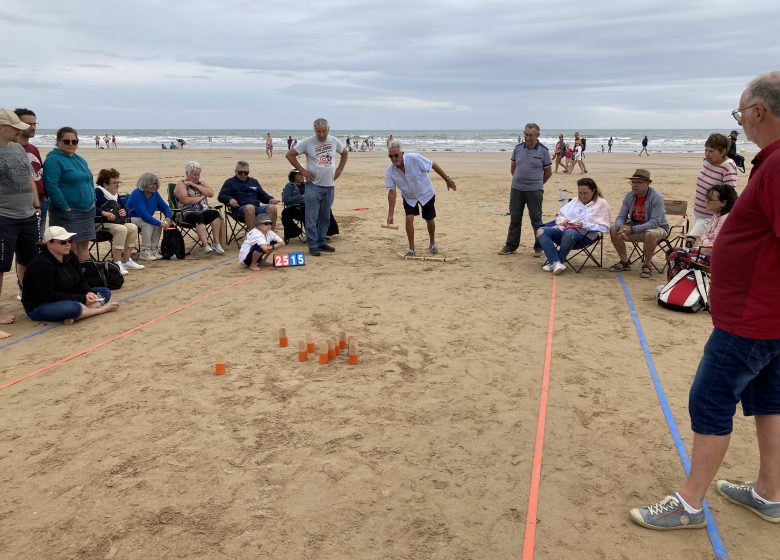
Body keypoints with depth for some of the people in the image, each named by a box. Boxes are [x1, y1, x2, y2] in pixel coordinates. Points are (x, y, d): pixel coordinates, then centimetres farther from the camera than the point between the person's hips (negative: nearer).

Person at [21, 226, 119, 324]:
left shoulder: (71, 257, 2)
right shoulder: (41, 264, -22)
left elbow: (81, 281, 8)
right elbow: (49, 296, -25)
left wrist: (88, 292, -16)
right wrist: (82, 299, -26)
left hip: (66, 299, 9)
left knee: (105, 292, 0)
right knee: (73, 307, -40)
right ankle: (103, 308, -13)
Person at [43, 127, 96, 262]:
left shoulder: (80, 159, 16)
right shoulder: (53, 160, -10)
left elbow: (90, 181, 22)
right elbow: (51, 186, -18)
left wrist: (93, 201, 9)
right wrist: (66, 208, -19)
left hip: (87, 211, 8)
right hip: (67, 213, -8)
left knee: (84, 245, 11)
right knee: (70, 247, -6)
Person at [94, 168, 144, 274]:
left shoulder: (116, 195, 19)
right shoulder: (98, 192, -7)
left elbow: (122, 208, 28)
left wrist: (124, 211, 4)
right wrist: (105, 213, -32)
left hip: (115, 222, 8)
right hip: (100, 223, -8)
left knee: (133, 227, -13)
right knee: (121, 229, -32)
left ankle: (126, 261, -7)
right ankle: (117, 263, -31)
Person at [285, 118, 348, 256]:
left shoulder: (334, 141, 4)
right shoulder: (307, 142, -8)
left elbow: (344, 153, 22)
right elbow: (290, 155, -4)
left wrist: (340, 169, 9)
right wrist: (302, 171, -8)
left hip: (330, 185, 5)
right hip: (313, 185, -4)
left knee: (325, 217, 12)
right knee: (312, 218, -5)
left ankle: (321, 242, 23)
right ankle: (313, 245, 0)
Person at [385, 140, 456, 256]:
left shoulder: (415, 159, -32)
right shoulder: (390, 171, -23)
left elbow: (433, 165, -19)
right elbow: (392, 193, -18)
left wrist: (447, 179, -12)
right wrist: (390, 215, -21)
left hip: (426, 193, -1)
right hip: (408, 197, 1)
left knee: (430, 220, 7)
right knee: (409, 219, -15)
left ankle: (432, 243, 35)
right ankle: (411, 249, 0)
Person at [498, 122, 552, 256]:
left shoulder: (543, 150, -3)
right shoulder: (518, 148, 6)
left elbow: (548, 171, 4)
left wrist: (537, 183, 10)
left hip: (534, 190, -3)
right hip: (516, 189, 4)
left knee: (536, 219, 2)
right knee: (514, 218, 9)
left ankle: (539, 248, 11)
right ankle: (510, 246, 17)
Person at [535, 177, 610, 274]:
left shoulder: (601, 203, 6)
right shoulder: (575, 201, 22)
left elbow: (604, 227, -4)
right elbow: (559, 216, 23)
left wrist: (583, 225, -13)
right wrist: (564, 221, -2)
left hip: (584, 235, -6)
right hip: (564, 229, 6)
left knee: (570, 233, -41)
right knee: (541, 231, -21)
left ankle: (553, 262, -26)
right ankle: (556, 262, -34)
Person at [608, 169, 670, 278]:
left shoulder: (656, 197, -22)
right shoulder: (629, 196, -5)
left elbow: (654, 223, -30)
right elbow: (621, 217, -6)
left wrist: (631, 230, -39)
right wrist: (621, 228, -31)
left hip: (658, 228, -6)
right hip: (635, 226, 6)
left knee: (649, 234, -39)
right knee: (614, 229, -14)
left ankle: (647, 265, -15)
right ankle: (625, 261, 0)